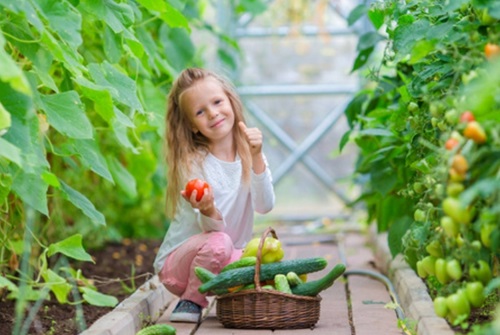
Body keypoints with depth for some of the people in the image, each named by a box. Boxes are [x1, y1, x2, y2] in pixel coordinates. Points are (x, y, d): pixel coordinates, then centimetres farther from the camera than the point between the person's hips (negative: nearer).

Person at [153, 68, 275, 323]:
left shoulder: (249, 155, -3)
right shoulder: (192, 163, -15)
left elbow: (264, 206, -19)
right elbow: (213, 227, -22)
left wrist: (256, 157, -29)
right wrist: (208, 210, -45)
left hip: (226, 261, 4)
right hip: (177, 263, -4)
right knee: (218, 242, -34)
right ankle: (190, 302, -8)